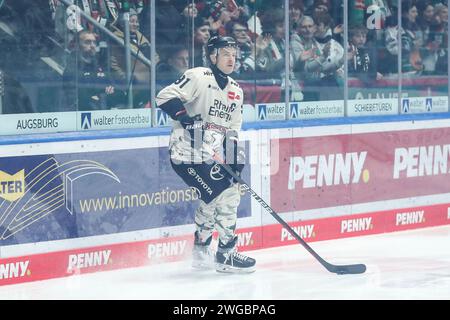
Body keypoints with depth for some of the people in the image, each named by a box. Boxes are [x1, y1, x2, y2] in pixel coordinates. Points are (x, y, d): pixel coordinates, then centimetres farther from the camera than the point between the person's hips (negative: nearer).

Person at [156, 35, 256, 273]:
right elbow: (165, 97, -19)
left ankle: (201, 250, 30)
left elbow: (233, 132, 17)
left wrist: (236, 164, 5)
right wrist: (187, 117, -29)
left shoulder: (236, 91, 16)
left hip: (213, 157, 9)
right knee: (223, 196, -14)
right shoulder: (198, 78, -9)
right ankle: (226, 254, -5)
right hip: (189, 153, -9)